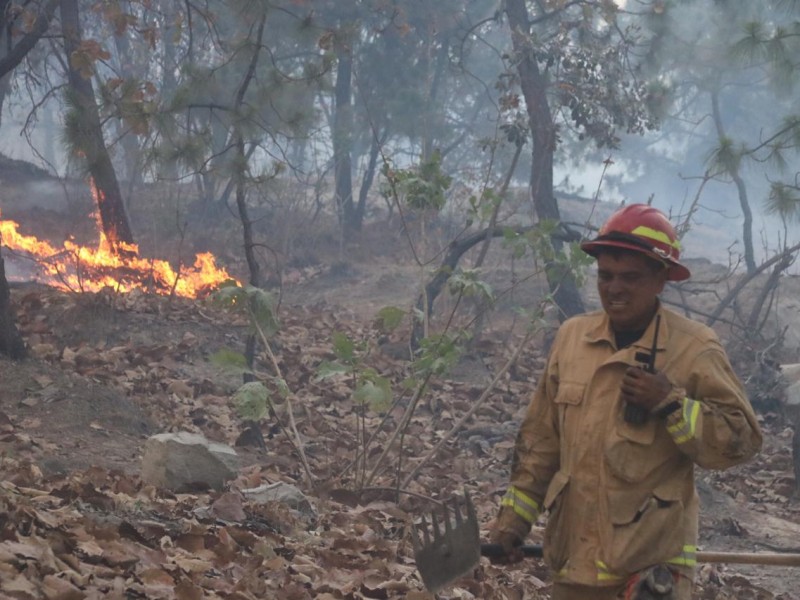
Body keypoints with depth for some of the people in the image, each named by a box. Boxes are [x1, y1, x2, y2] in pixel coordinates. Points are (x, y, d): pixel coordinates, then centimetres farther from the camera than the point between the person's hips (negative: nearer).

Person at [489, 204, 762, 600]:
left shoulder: (694, 348, -9)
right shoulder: (572, 336, 3)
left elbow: (741, 441, -10)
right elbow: (541, 437, 10)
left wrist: (671, 404, -21)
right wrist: (515, 515, 10)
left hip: (653, 557, -4)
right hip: (573, 552, 4)